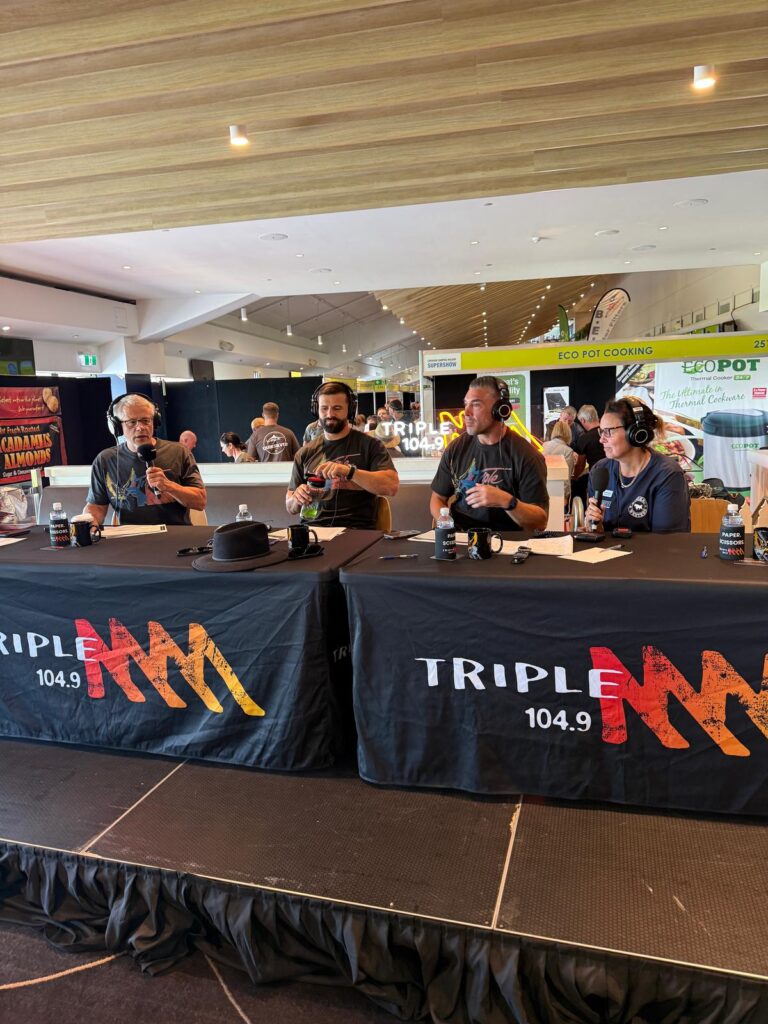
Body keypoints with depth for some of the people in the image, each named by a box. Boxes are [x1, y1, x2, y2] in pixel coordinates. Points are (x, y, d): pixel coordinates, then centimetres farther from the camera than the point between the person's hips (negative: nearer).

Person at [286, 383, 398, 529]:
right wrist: (297, 498, -6)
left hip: (356, 531, -3)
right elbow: (290, 509, 18)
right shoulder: (305, 453, 14)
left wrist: (349, 471, -22)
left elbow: (391, 486, -11)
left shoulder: (369, 444, 3)